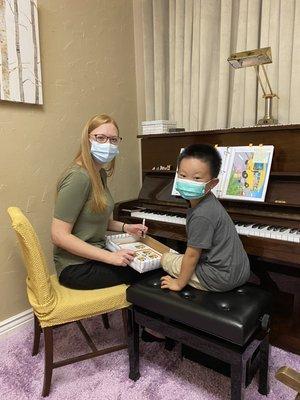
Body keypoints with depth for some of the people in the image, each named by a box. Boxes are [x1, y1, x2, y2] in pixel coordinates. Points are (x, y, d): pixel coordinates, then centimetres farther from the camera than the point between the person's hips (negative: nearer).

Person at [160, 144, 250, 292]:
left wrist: (179, 283, -7)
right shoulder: (209, 202, 1)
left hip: (221, 278, -9)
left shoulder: (202, 216, -28)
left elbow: (192, 255, -19)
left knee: (166, 259, 1)